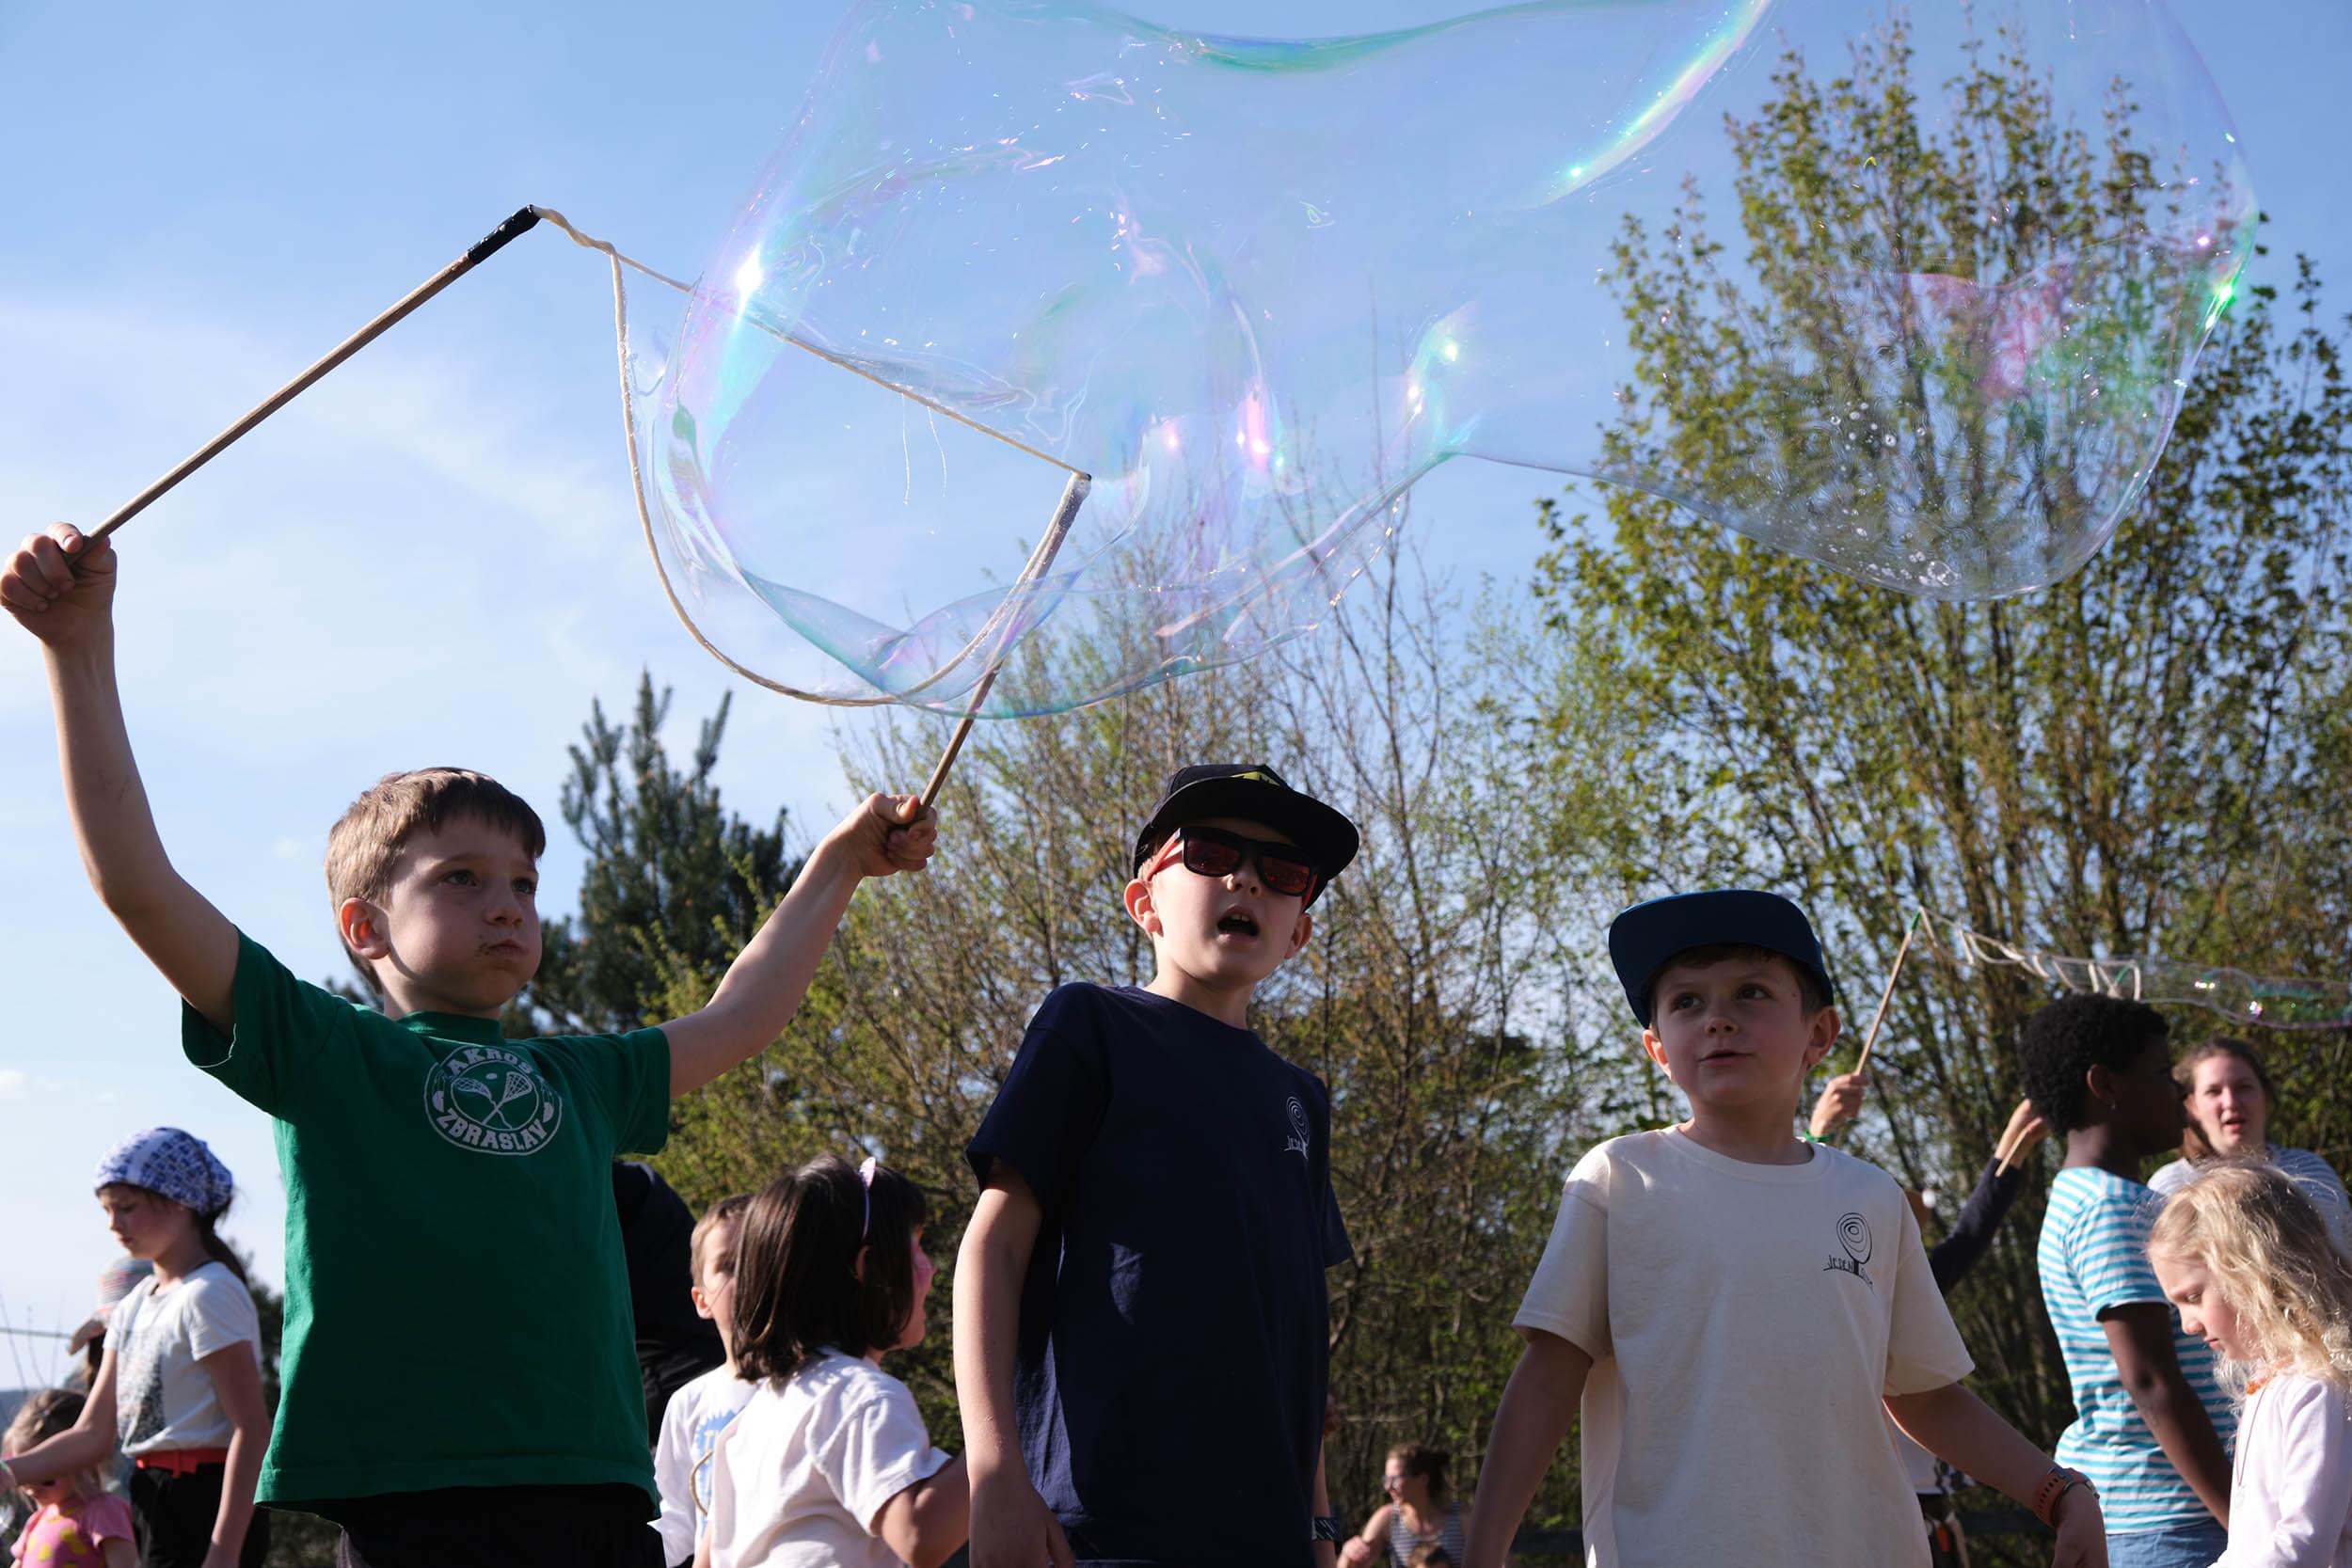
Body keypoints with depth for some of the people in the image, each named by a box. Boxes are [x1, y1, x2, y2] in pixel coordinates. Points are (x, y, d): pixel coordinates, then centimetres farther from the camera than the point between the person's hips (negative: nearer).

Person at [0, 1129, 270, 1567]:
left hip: (204, 1507, -10)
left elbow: (252, 1429, -18)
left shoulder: (208, 1294, -13)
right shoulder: (133, 1305, 14)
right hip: (153, 1503, 10)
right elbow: (94, 1433, 11)